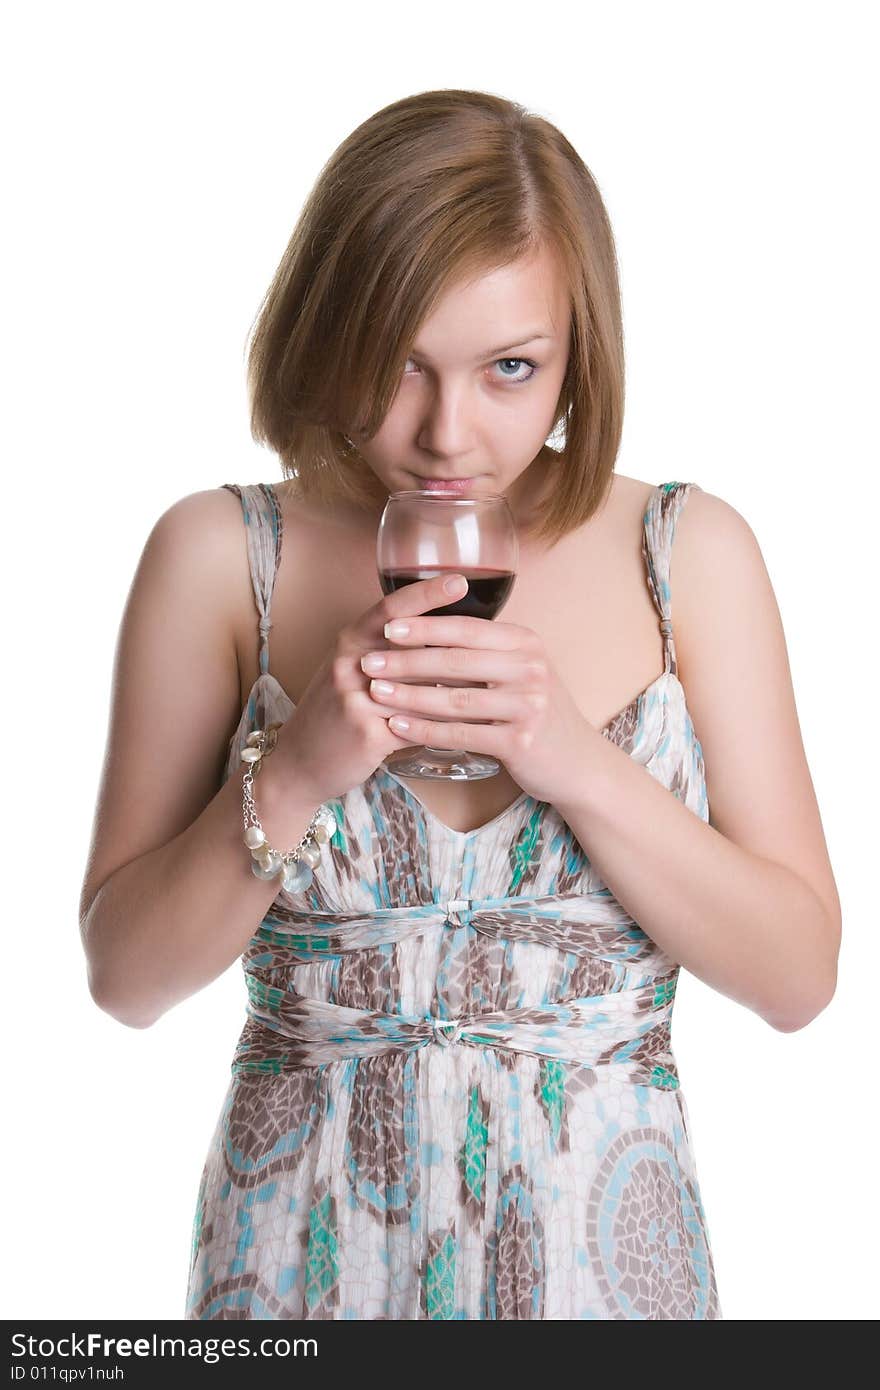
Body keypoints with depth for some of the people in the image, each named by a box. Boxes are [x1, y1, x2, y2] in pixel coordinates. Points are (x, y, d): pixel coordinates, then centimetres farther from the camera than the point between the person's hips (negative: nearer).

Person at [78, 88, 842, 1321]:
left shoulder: (691, 554, -7)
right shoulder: (220, 558, -9)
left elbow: (799, 974, -7)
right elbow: (124, 977, -6)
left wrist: (578, 763, -21)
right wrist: (294, 770, -22)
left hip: (599, 1239, 1)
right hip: (305, 1246, 0)